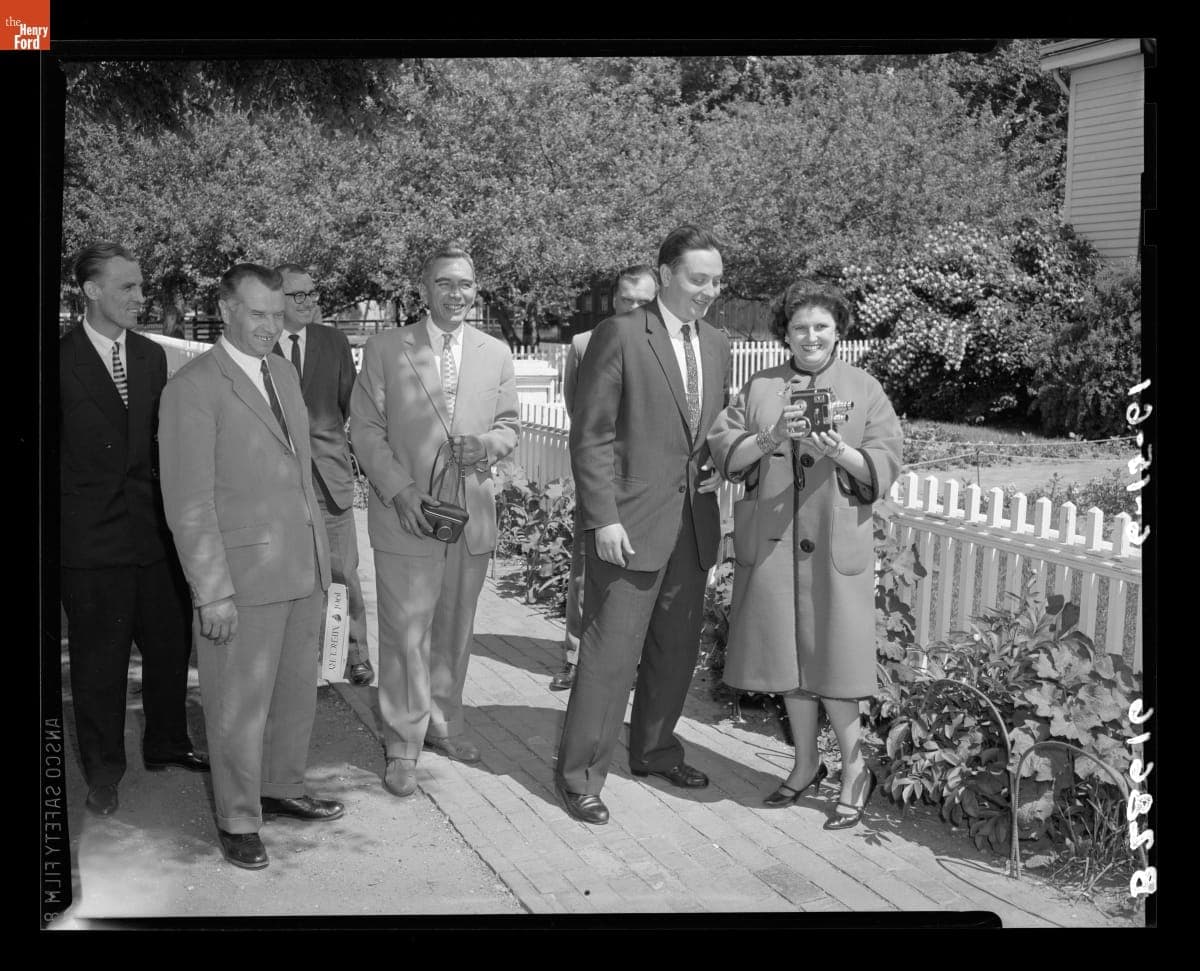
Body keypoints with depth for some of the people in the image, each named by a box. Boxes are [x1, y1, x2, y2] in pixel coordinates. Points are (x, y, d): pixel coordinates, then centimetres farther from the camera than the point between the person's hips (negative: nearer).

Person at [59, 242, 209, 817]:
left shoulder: (152, 356, 9)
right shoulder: (61, 359, -6)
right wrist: (69, 512, -7)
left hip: (155, 528, 5)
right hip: (91, 537, -5)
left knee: (171, 643, 14)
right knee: (99, 660, 6)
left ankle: (166, 744, 35)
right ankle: (103, 772, 22)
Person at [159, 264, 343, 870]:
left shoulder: (283, 373, 12)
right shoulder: (192, 388, -12)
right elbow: (189, 503, -15)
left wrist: (319, 550, 12)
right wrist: (212, 593, -17)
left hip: (303, 568, 7)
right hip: (243, 577, -7)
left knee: (296, 690, 19)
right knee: (240, 705, 4)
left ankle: (282, 789, 37)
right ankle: (238, 821, 20)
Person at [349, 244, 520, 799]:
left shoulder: (496, 354, 8)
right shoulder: (385, 350, -1)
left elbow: (509, 424, 14)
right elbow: (365, 430, -2)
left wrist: (489, 443, -10)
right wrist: (401, 491, -14)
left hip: (473, 518, 3)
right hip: (406, 516, -3)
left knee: (455, 631, 13)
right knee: (406, 635, -1)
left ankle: (443, 725, 30)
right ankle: (402, 747, 11)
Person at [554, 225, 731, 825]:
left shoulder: (716, 345, 12)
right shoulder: (620, 336, -8)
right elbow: (590, 436, -10)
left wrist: (717, 463, 2)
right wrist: (603, 520, -16)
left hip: (693, 523, 7)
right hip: (631, 524, -7)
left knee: (677, 648, 15)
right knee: (611, 652, -3)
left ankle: (654, 749, 33)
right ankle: (579, 775, 9)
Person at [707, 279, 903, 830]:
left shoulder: (864, 390, 4)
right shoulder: (759, 389, 9)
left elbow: (885, 465, -2)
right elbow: (723, 451, 0)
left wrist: (839, 452, -20)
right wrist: (771, 437, -17)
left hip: (834, 544, -3)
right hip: (770, 542, 3)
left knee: (831, 654, -3)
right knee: (788, 654, 10)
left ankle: (854, 768, 14)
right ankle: (806, 764, 26)